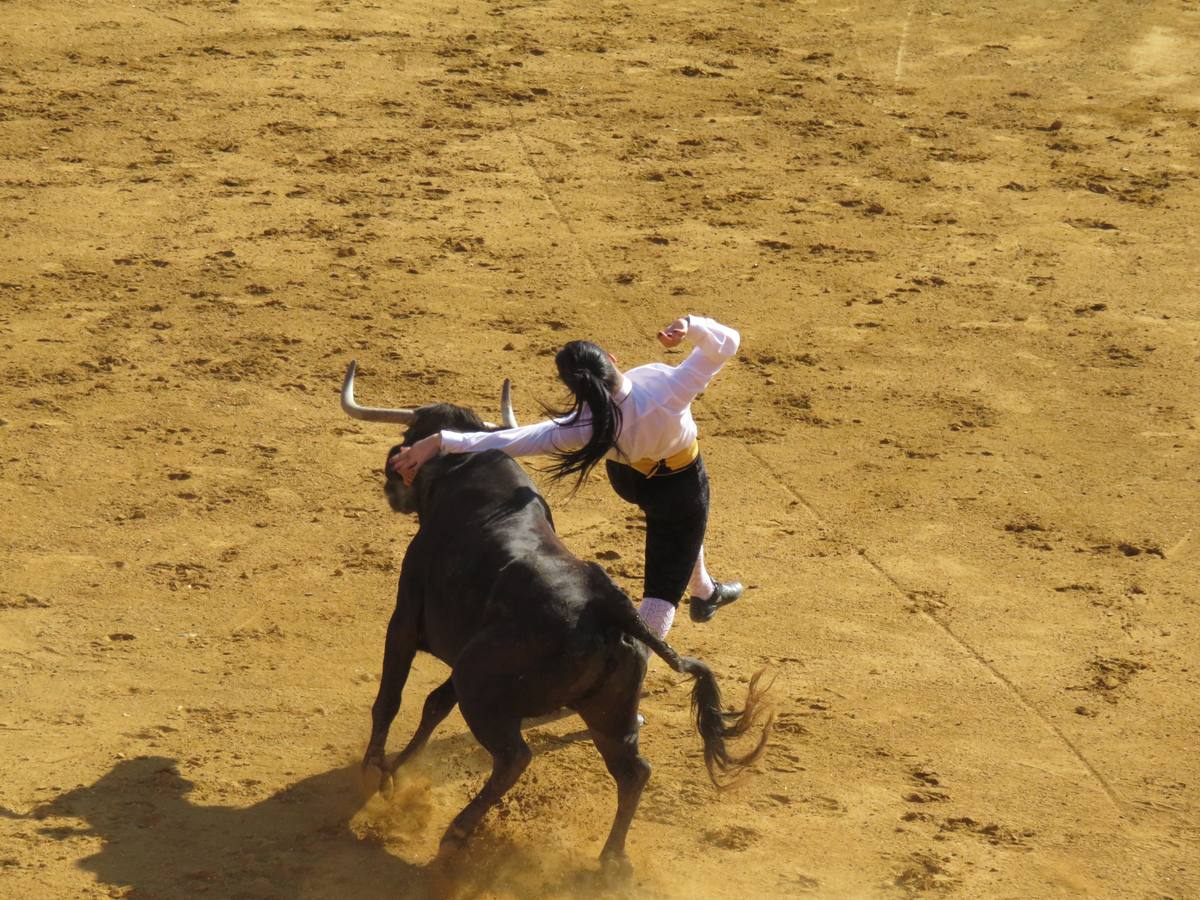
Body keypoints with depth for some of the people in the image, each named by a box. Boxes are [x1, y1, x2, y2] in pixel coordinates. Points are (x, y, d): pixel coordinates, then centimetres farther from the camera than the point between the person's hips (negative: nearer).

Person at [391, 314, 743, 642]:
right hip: (681, 482, -2)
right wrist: (691, 326, -51)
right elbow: (726, 342, -32)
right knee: (663, 589, 7)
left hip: (627, 476, 3)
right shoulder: (670, 390, -42)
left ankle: (705, 591, 60)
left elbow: (515, 440, -44)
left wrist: (440, 441, -45)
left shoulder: (589, 426, -40)